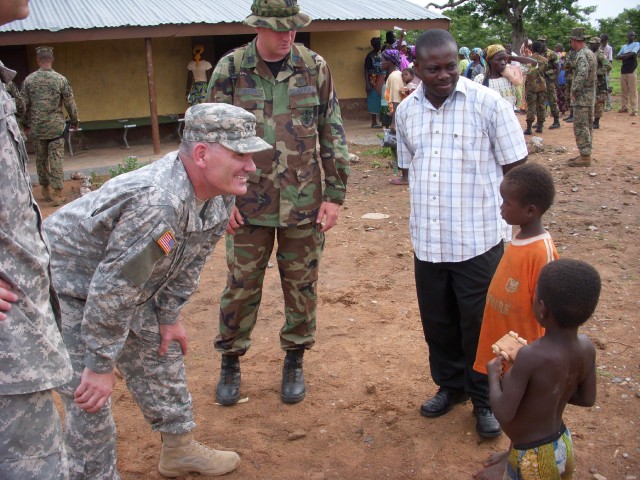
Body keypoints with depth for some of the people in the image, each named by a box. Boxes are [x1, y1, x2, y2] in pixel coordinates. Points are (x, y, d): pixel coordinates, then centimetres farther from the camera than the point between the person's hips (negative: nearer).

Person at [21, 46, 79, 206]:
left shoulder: (29, 80, -2)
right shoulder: (61, 79, -8)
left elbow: (25, 105, 4)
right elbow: (70, 103, -3)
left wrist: (26, 124, 17)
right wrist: (74, 121, 12)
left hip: (36, 127, 2)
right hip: (56, 127, -2)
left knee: (41, 159, 15)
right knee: (56, 160, -1)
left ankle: (45, 190, 24)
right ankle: (58, 194, -3)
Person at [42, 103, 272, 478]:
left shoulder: (222, 195, -12)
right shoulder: (157, 203, -40)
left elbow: (190, 262, 2)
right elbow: (112, 288, -33)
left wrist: (169, 316, 7)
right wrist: (100, 365, -23)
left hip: (121, 282, 9)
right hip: (64, 288, -8)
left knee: (162, 352, 15)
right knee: (91, 396, -7)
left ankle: (179, 448, 34)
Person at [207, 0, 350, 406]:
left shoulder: (314, 67, -1)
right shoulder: (230, 69, -3)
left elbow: (333, 134, 2)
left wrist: (335, 196, -1)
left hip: (304, 203, 1)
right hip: (250, 204, -1)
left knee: (302, 285, 11)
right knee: (242, 285, 9)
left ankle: (295, 361, 31)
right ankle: (231, 362, 29)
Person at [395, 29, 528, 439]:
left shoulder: (488, 104, -9)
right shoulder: (406, 112, 5)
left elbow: (515, 169, -5)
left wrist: (514, 224, -6)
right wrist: (421, 217, 15)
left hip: (480, 240, -4)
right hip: (428, 242, 4)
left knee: (480, 325, 7)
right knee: (437, 323, 16)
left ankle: (486, 399, 28)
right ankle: (451, 385, 40)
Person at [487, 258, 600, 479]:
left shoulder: (530, 356, -33)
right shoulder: (586, 347, -13)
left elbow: (504, 413, -25)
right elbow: (587, 399, 2)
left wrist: (493, 376, -9)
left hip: (533, 459, -6)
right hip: (563, 446, 6)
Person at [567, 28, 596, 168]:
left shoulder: (581, 55, -17)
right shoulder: (590, 53, 14)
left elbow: (582, 74, -30)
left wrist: (574, 91, -21)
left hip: (581, 97, -10)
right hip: (590, 96, 10)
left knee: (580, 127, -7)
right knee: (587, 126, 15)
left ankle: (584, 157, -6)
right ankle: (586, 153, 22)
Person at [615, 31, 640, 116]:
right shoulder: (624, 46, 19)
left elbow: (632, 54, -15)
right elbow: (617, 57, 10)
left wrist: (623, 56, 0)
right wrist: (626, 55, -7)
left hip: (632, 70, -6)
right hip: (623, 70, 6)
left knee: (633, 91, -9)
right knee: (624, 91, 10)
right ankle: (625, 107, 18)